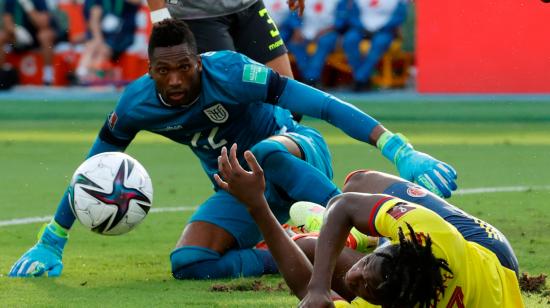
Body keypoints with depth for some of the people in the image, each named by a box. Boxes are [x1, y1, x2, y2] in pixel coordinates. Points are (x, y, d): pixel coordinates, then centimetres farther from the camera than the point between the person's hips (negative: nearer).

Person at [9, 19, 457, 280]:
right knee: (186, 265, -20)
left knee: (266, 154, -42)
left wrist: (401, 151, -44)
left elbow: (325, 105, -35)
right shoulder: (137, 104, -15)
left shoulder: (228, 73, -29)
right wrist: (51, 243, 2)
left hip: (295, 156, -5)